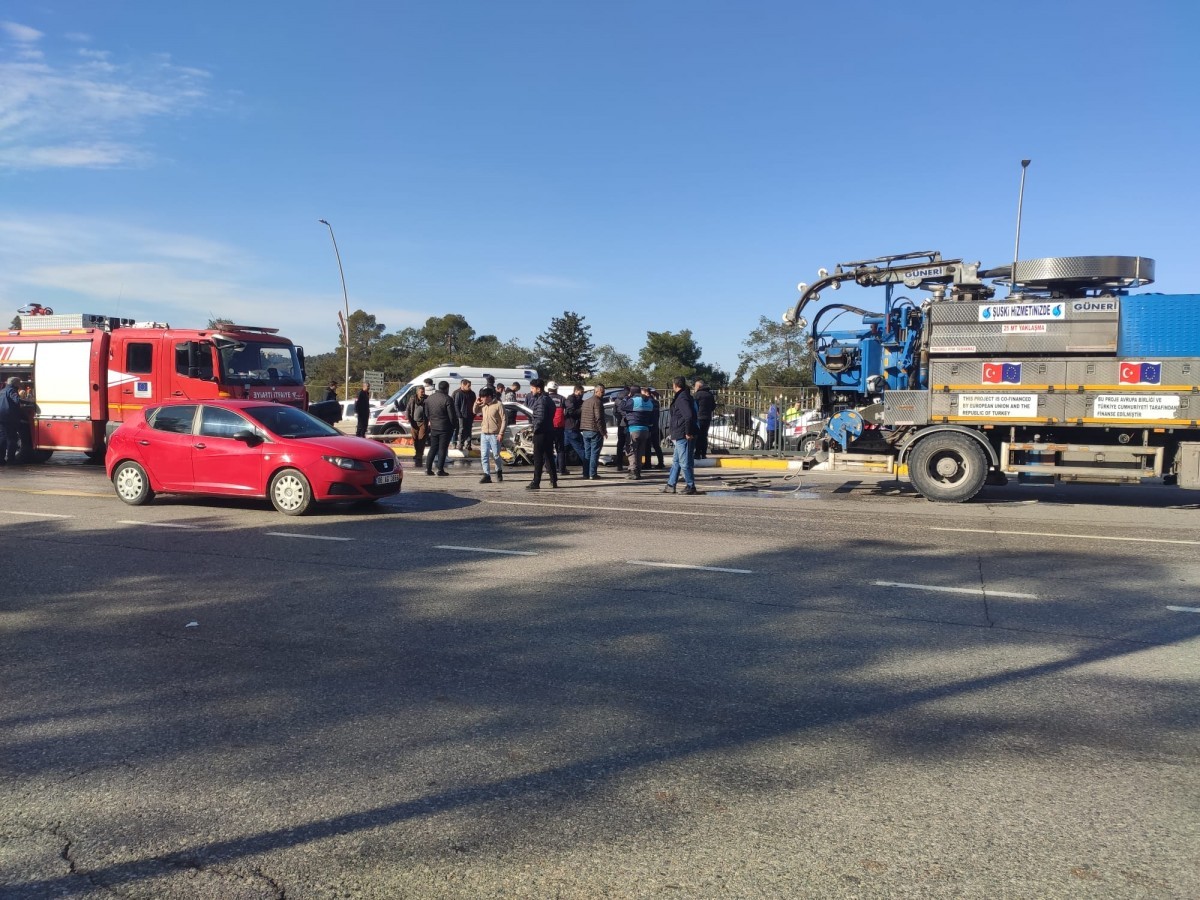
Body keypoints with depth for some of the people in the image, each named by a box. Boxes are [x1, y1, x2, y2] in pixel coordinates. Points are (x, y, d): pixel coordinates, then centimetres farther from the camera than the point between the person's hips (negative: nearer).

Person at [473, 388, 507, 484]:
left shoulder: (498, 405, -11)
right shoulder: (483, 405, 8)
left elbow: (504, 420, -11)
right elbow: (475, 412, 25)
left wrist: (501, 433, -16)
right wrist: (476, 404, 5)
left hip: (494, 435, -6)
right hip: (484, 434, 6)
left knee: (496, 455, 4)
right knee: (484, 456, -1)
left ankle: (499, 471, 28)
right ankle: (487, 476, 1)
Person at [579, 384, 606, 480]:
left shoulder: (586, 401, 16)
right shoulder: (597, 402, -11)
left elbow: (580, 414, 18)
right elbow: (598, 418, -18)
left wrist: (583, 429, 18)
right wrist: (603, 431, -13)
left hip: (585, 431, 8)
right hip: (595, 431, -8)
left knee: (587, 452, 11)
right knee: (594, 452, -4)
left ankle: (586, 473, 11)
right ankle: (592, 474, -5)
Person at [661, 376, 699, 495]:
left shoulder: (682, 399, -16)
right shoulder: (684, 397, 15)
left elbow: (689, 416, -27)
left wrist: (688, 432, -21)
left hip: (682, 436, -11)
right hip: (680, 436, 11)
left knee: (684, 462, -4)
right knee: (676, 461, 15)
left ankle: (691, 486, 3)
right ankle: (670, 485, 21)